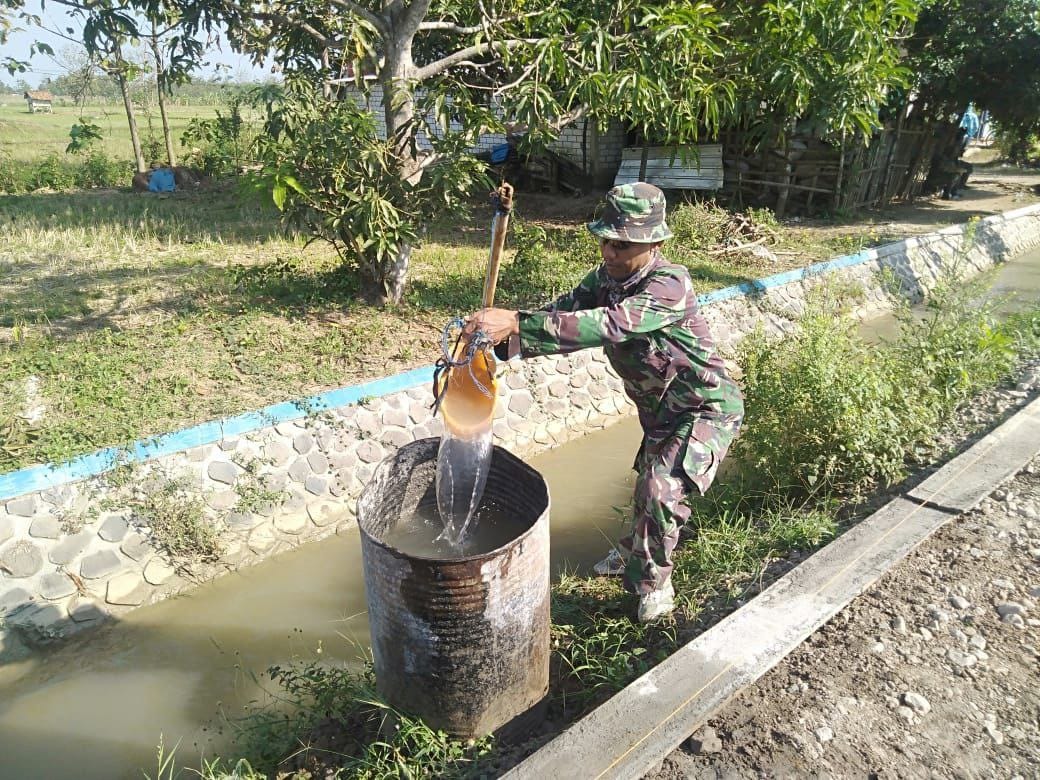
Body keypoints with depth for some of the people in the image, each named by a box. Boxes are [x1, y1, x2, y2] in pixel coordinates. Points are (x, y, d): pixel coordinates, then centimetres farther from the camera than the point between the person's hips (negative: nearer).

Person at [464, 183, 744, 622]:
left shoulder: (670, 285, -33)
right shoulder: (604, 279, -8)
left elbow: (607, 325, -49)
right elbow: (561, 314, -18)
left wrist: (515, 323, -56)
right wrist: (497, 333, -37)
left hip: (706, 409, -7)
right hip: (659, 409, 8)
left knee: (662, 489, -21)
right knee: (648, 484, 24)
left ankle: (652, 578, 6)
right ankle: (635, 550, 51)